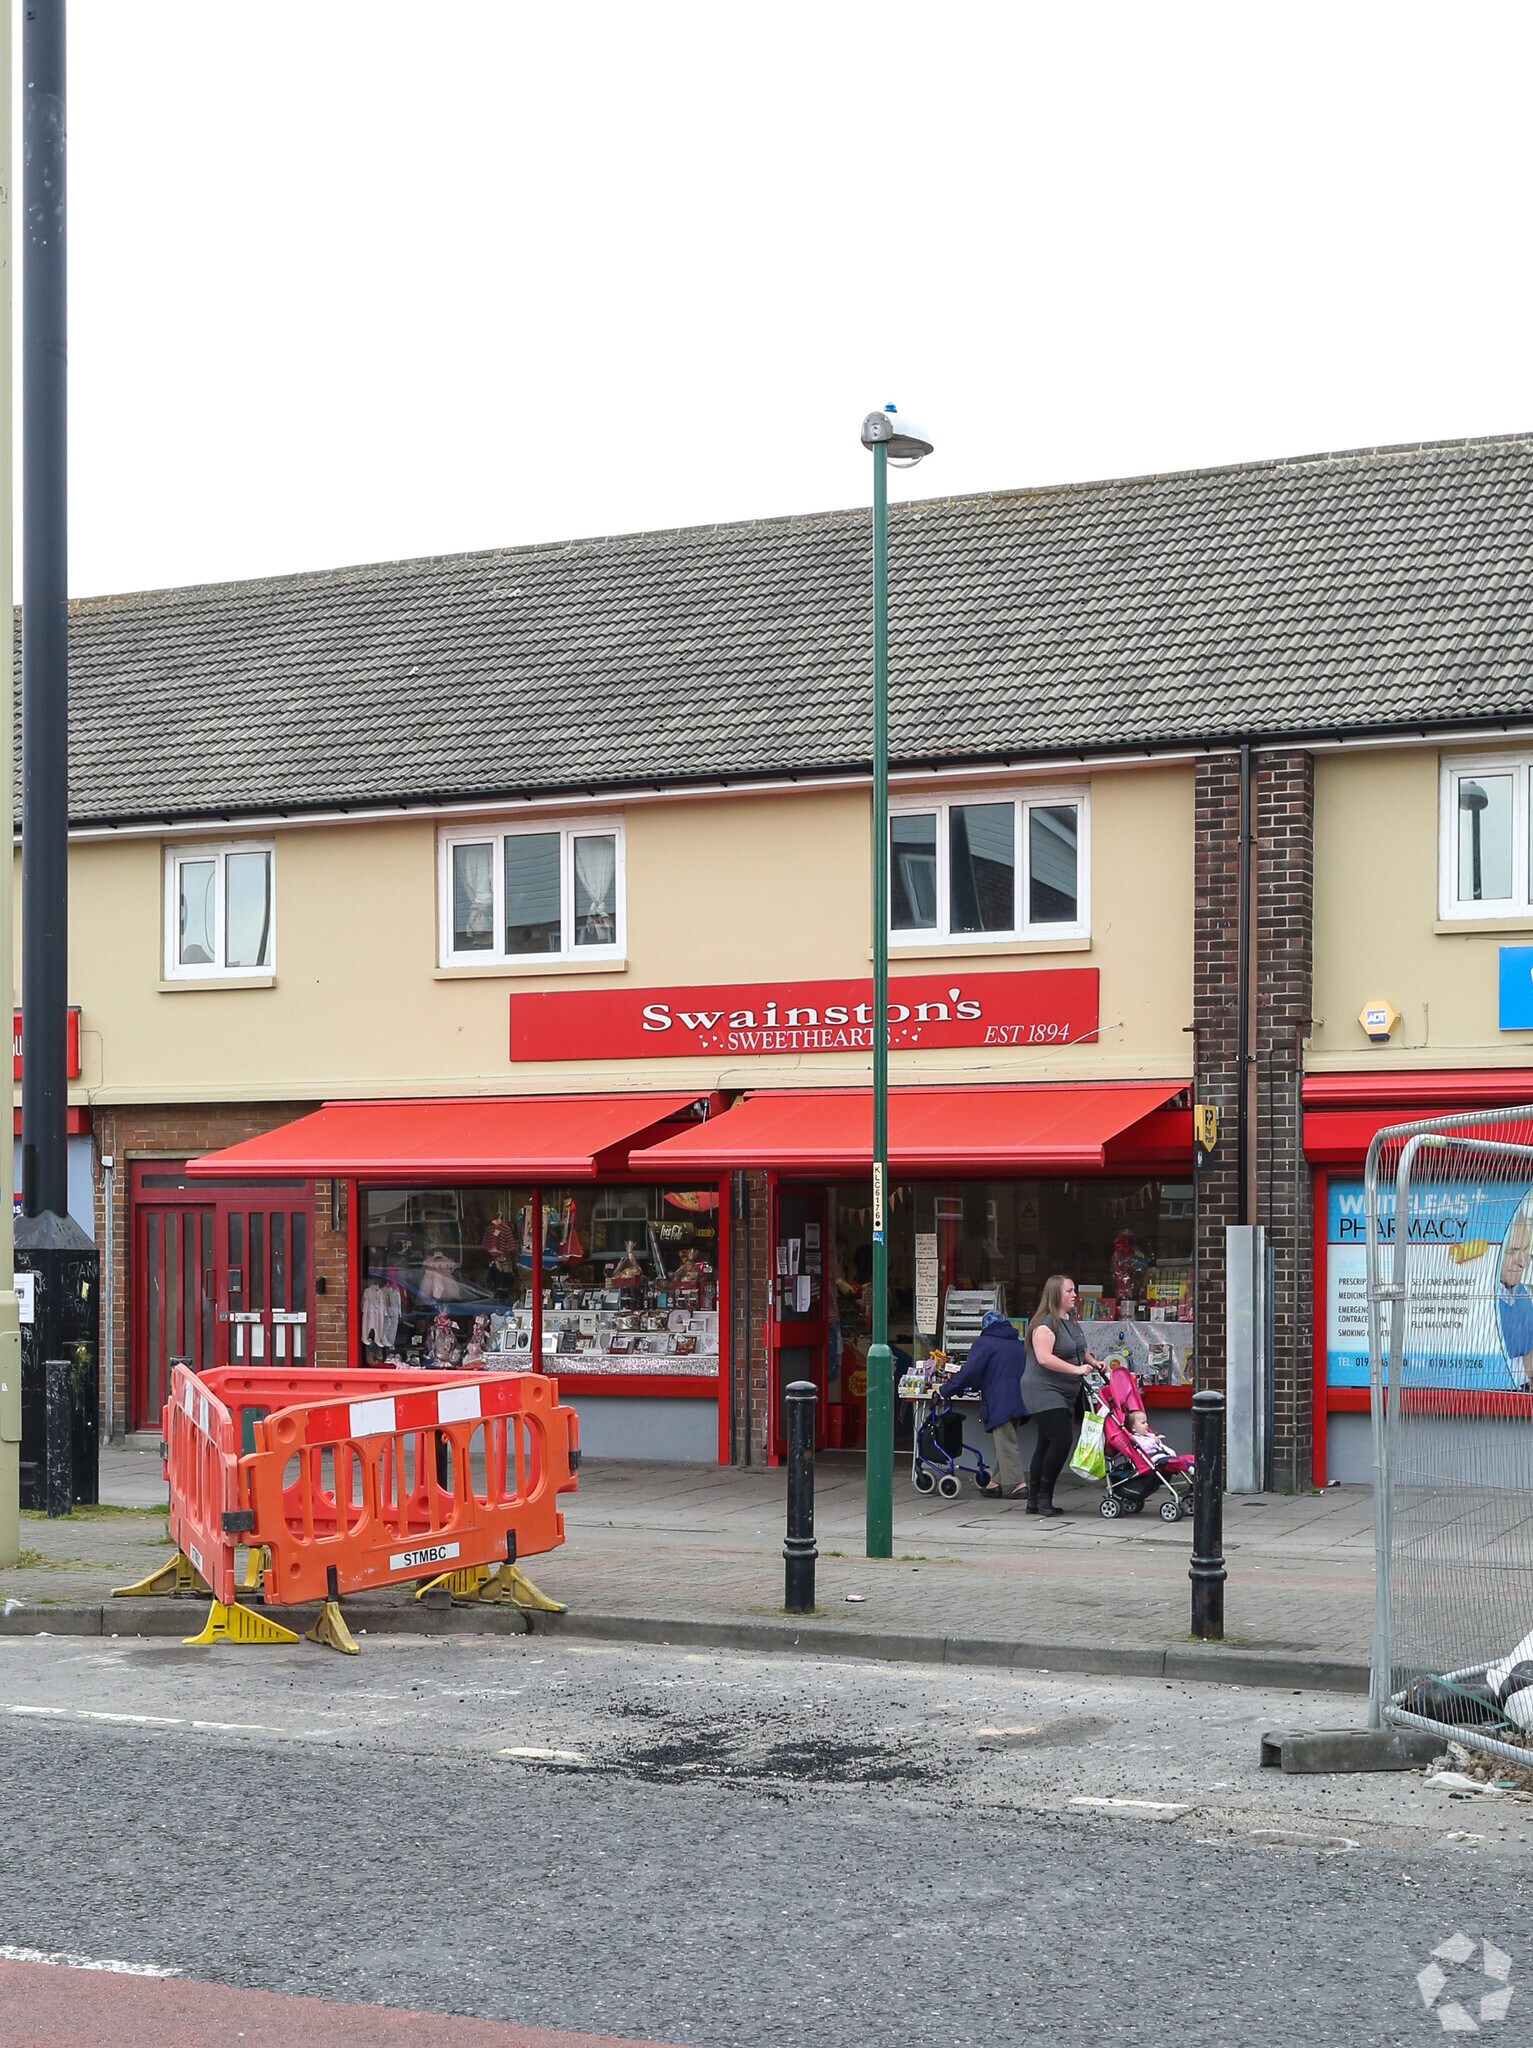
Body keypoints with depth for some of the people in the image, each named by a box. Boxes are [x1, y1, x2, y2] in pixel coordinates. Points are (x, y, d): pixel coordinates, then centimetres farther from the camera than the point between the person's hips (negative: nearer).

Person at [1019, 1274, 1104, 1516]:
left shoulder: (1071, 1319, 13)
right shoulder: (1045, 1324, -17)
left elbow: (1078, 1349, 30)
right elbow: (1044, 1358, -28)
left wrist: (1093, 1362, 13)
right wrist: (1076, 1369, -27)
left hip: (1065, 1394, 9)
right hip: (1044, 1391, -9)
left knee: (1046, 1444, 11)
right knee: (1061, 1440, -17)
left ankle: (1035, 1500, 15)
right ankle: (1043, 1497, -8)